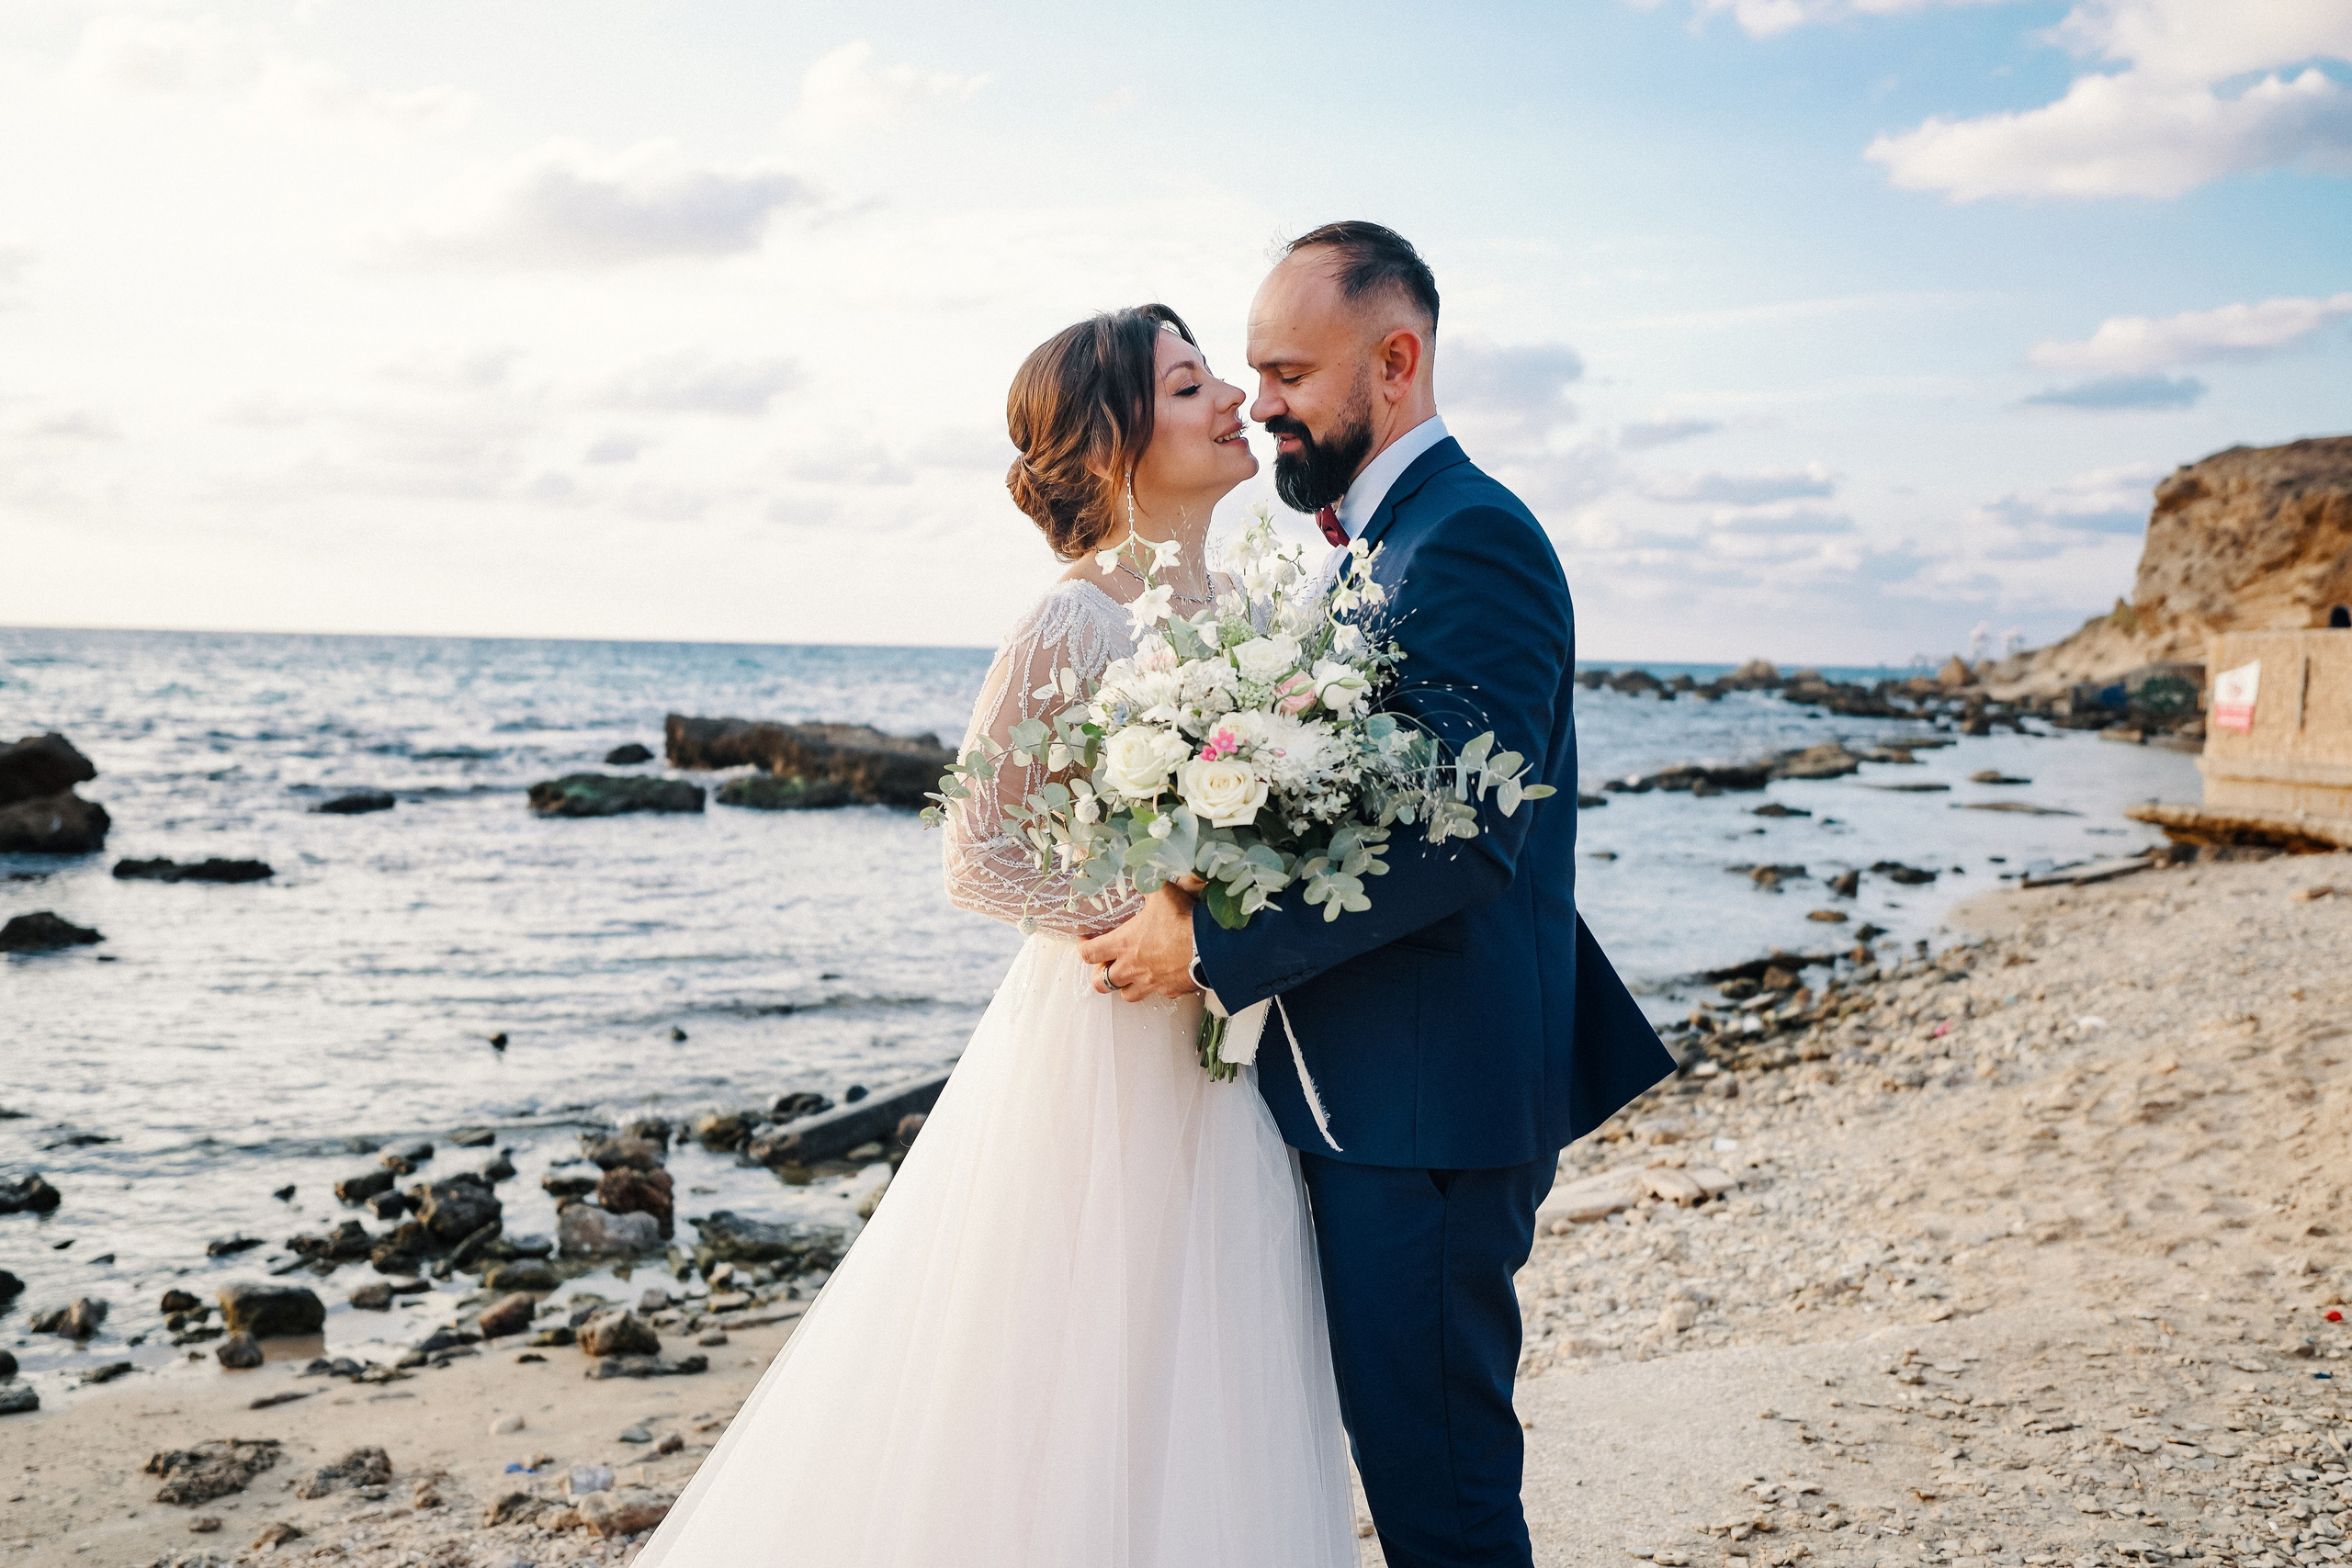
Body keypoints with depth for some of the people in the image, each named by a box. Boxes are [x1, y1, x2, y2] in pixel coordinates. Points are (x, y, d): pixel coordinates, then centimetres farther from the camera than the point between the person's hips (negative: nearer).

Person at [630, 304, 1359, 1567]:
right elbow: (978, 859, -13)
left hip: (1227, 1059, 7)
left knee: (1203, 1416, 14)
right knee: (1080, 1410, 4)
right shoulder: (1073, 625, -14)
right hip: (1108, 1045, -7)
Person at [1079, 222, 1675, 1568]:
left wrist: (1211, 944, -21)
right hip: (1368, 1090, 10)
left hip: (1430, 1100, -10)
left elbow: (1459, 841, -25)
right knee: (1399, 1439, 18)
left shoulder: (1471, 538, -16)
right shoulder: (1380, 537, 16)